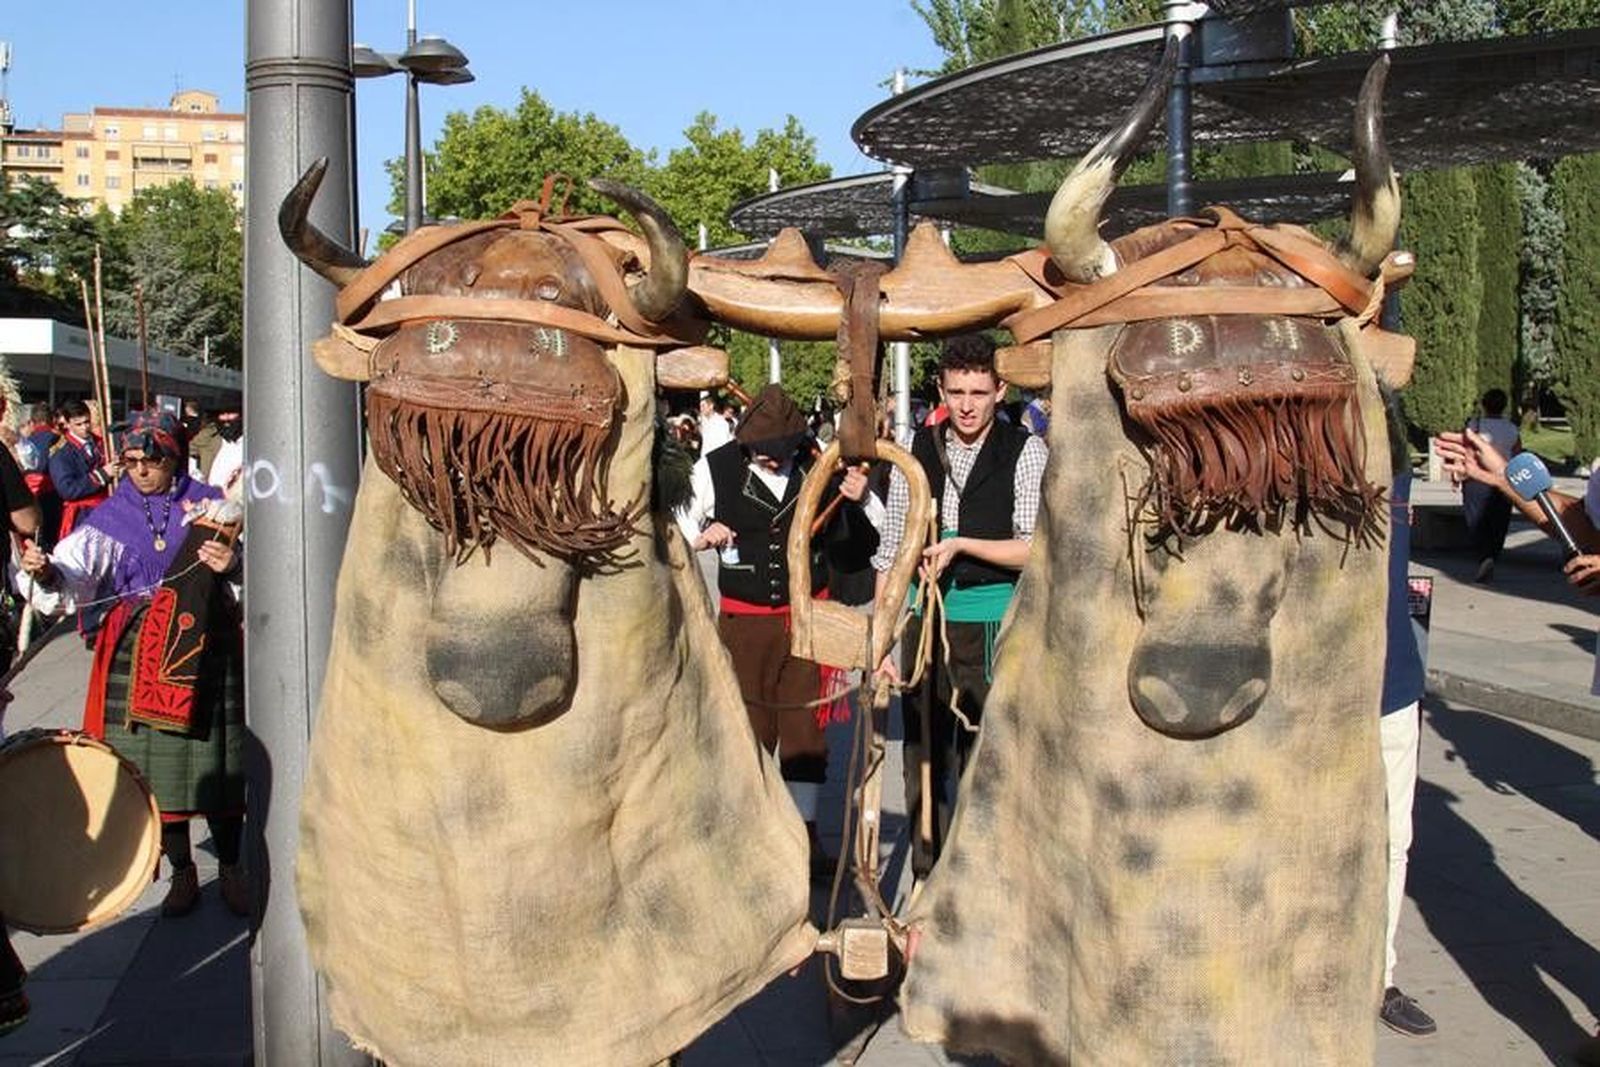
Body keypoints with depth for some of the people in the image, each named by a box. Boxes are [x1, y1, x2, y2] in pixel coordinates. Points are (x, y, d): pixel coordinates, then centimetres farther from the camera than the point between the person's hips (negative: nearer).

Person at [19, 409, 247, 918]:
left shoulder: (209, 505, 4)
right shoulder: (112, 516, 7)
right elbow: (72, 578, -6)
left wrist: (234, 564, -22)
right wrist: (45, 572, -27)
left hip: (205, 651, -1)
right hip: (137, 658, 1)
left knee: (216, 763, 3)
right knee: (155, 767, 5)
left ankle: (231, 870, 19)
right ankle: (181, 873, 22)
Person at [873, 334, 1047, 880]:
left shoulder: (1024, 451, -2)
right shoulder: (917, 448, 8)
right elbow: (891, 549, 11)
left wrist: (960, 544, -15)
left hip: (993, 627, -3)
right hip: (924, 622, 3)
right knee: (923, 759, 9)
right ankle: (926, 884, 20)